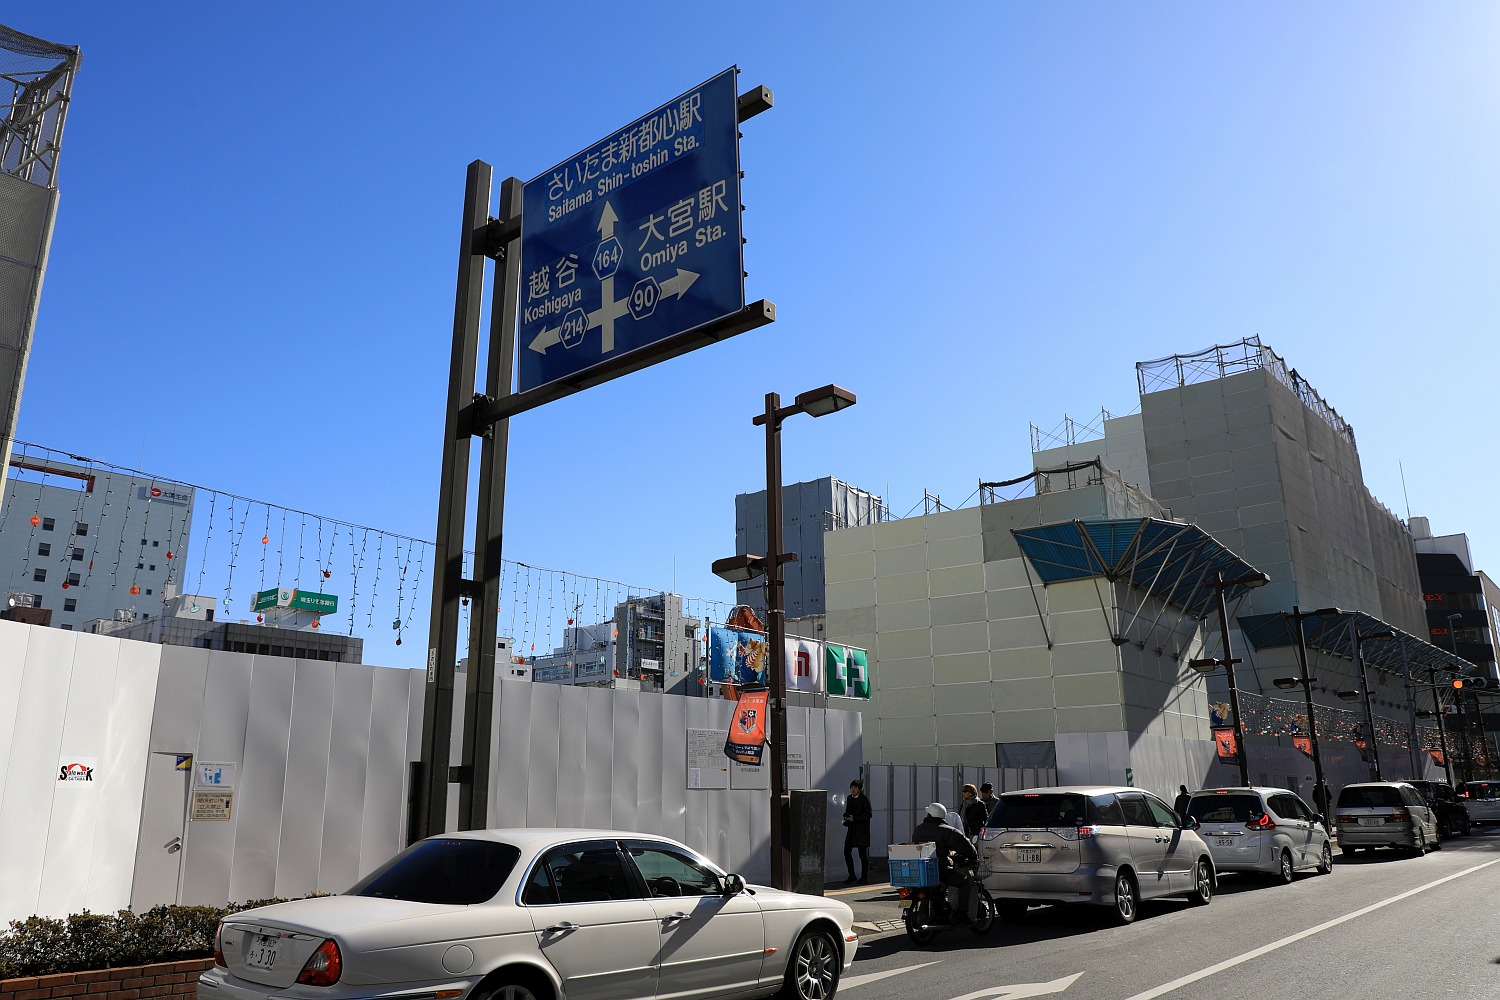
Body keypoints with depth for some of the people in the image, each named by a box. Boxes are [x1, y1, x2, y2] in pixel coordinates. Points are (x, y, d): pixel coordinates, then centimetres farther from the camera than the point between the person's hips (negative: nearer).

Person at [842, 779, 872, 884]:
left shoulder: (864, 799, -9)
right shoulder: (849, 798, 11)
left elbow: (868, 814, -13)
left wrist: (854, 818, -18)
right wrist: (846, 817, -2)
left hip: (861, 829, -6)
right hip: (851, 829, 6)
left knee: (862, 854, 1)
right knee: (847, 851, -2)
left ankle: (864, 877, 12)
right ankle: (852, 876, 8)